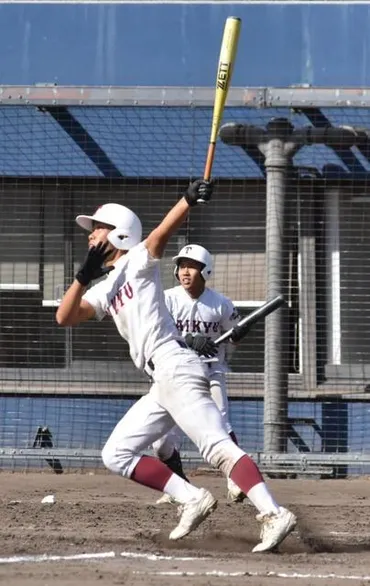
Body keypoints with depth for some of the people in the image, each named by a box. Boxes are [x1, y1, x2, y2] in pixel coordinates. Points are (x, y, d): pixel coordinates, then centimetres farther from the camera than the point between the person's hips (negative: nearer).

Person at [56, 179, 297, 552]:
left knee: (217, 447, -22)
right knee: (117, 455, 9)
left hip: (175, 368, -9)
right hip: (162, 381, 9)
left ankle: (273, 515, -32)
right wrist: (84, 275, -2)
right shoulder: (105, 288, 23)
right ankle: (192, 500, 0)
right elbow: (64, 317, 12)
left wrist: (190, 199, -35)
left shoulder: (138, 261, 3)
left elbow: (163, 231, -16)